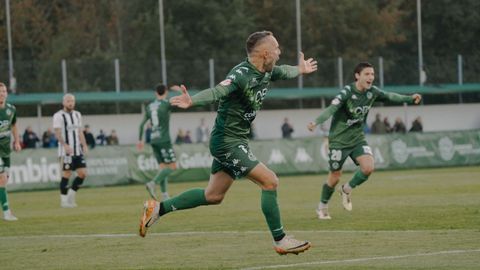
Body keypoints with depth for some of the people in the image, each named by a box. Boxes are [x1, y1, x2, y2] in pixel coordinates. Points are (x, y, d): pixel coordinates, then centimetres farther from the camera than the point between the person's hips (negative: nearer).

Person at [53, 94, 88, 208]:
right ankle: (64, 200, 4)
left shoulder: (77, 115, 16)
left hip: (78, 150, 6)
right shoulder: (59, 116, -6)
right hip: (66, 150, -6)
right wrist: (65, 145, -26)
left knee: (83, 173, -1)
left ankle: (71, 195, 13)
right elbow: (58, 133, -13)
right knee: (66, 174, -5)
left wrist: (84, 145, 7)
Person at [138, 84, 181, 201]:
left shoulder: (149, 107, 12)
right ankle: (153, 183, -22)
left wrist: (140, 140, 21)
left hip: (154, 141, 7)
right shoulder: (166, 104, -6)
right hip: (164, 140, -7)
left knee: (162, 167, 9)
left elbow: (142, 124, 13)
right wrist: (179, 90, 12)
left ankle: (165, 196, 1)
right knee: (172, 167, -5)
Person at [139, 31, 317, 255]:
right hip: (227, 141, -10)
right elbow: (217, 92, -40)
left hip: (236, 141, 10)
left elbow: (282, 72, 30)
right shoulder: (242, 75, -23)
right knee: (270, 181, -12)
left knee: (213, 196, 15)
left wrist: (300, 70, 50)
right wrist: (192, 101, -59)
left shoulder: (265, 72, 5)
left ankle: (157, 209, 23)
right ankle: (280, 241, -4)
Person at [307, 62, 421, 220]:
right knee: (335, 177, 2)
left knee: (368, 168, -16)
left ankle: (347, 190, 12)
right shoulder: (347, 92, -22)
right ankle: (322, 207, 27)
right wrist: (316, 122, -48)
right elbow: (331, 109, -33)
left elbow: (389, 96, 12)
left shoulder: (372, 92, -4)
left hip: (358, 138, 5)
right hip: (339, 140, -5)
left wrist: (410, 99, 5)